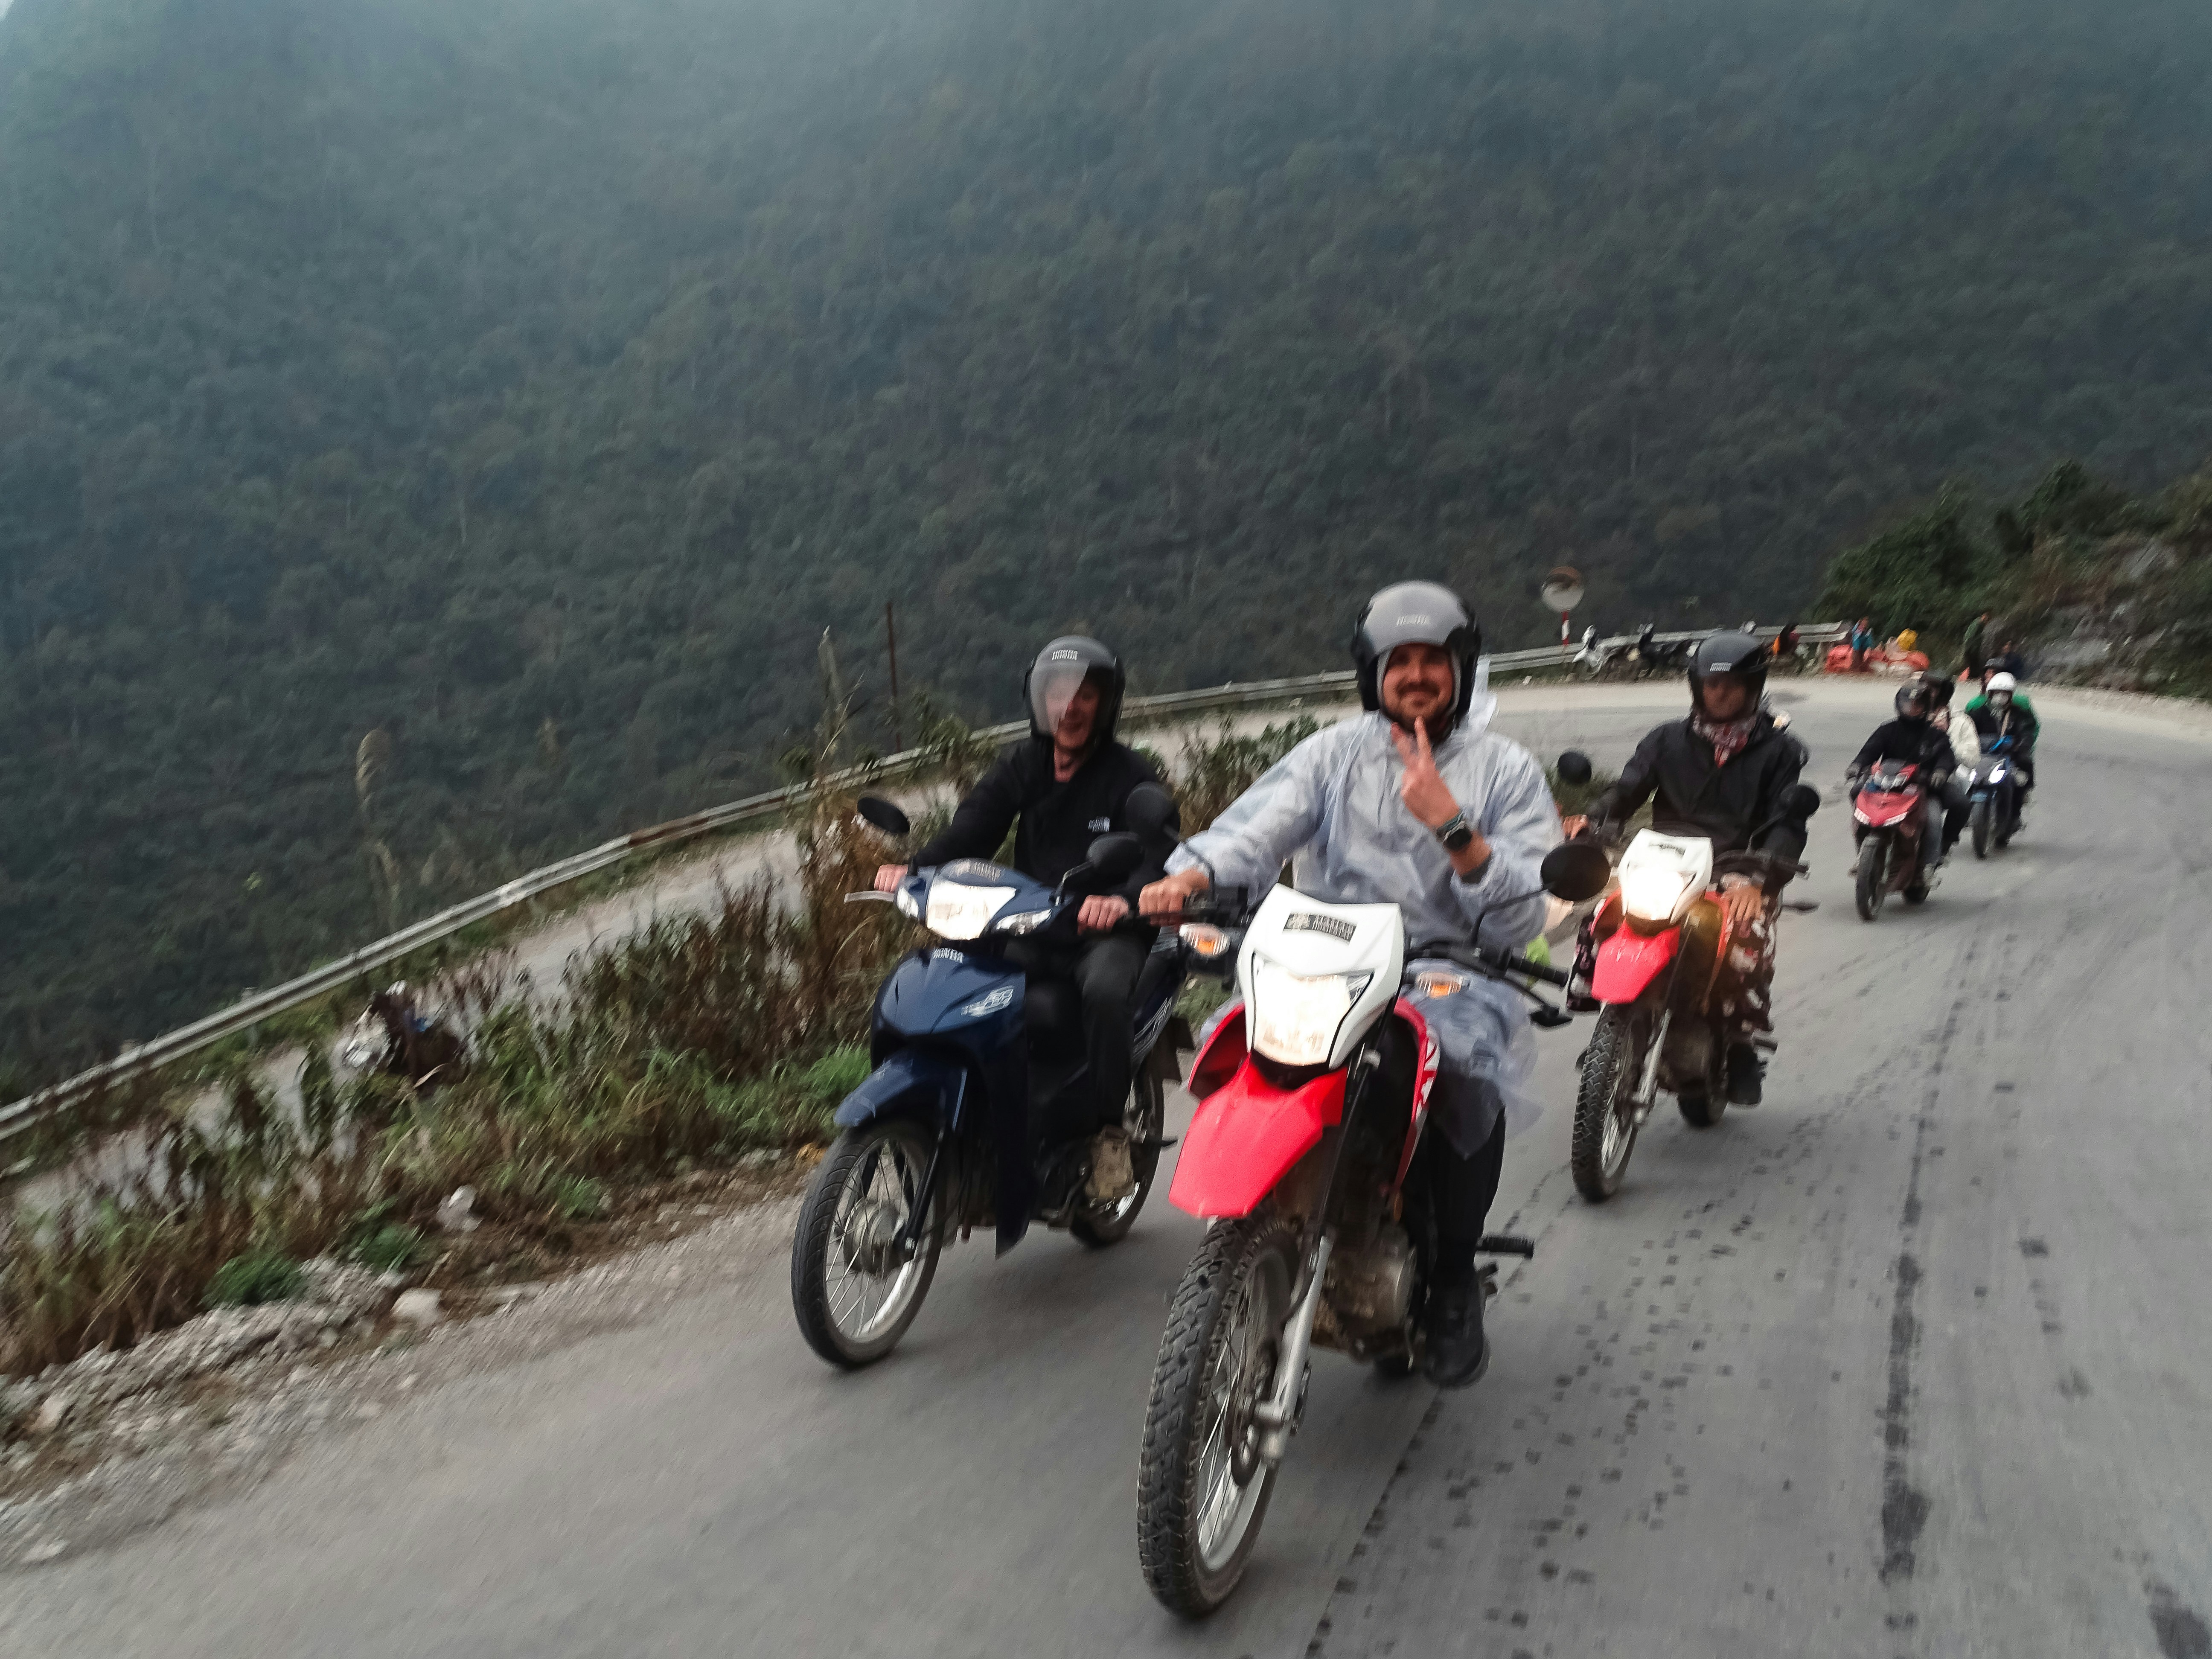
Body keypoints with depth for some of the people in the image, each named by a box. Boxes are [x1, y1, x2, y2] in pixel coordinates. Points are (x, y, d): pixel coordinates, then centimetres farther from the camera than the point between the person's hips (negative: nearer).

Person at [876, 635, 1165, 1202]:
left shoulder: (1131, 775, -1)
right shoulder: (1021, 766, 12)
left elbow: (1157, 857, -15)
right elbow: (971, 828, -2)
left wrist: (1123, 899, -39)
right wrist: (915, 868, -23)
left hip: (1106, 931, -4)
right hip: (1031, 930, 4)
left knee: (1106, 990, -36)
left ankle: (1108, 1131, -19)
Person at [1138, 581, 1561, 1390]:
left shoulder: (1507, 770, 8)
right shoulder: (1337, 751, 11)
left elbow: (1521, 915, -2)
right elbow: (1261, 820, -9)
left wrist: (1450, 825, -15)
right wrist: (1191, 873, -30)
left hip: (1452, 974, -2)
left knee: (1470, 1074, -34)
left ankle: (1454, 1282, -8)